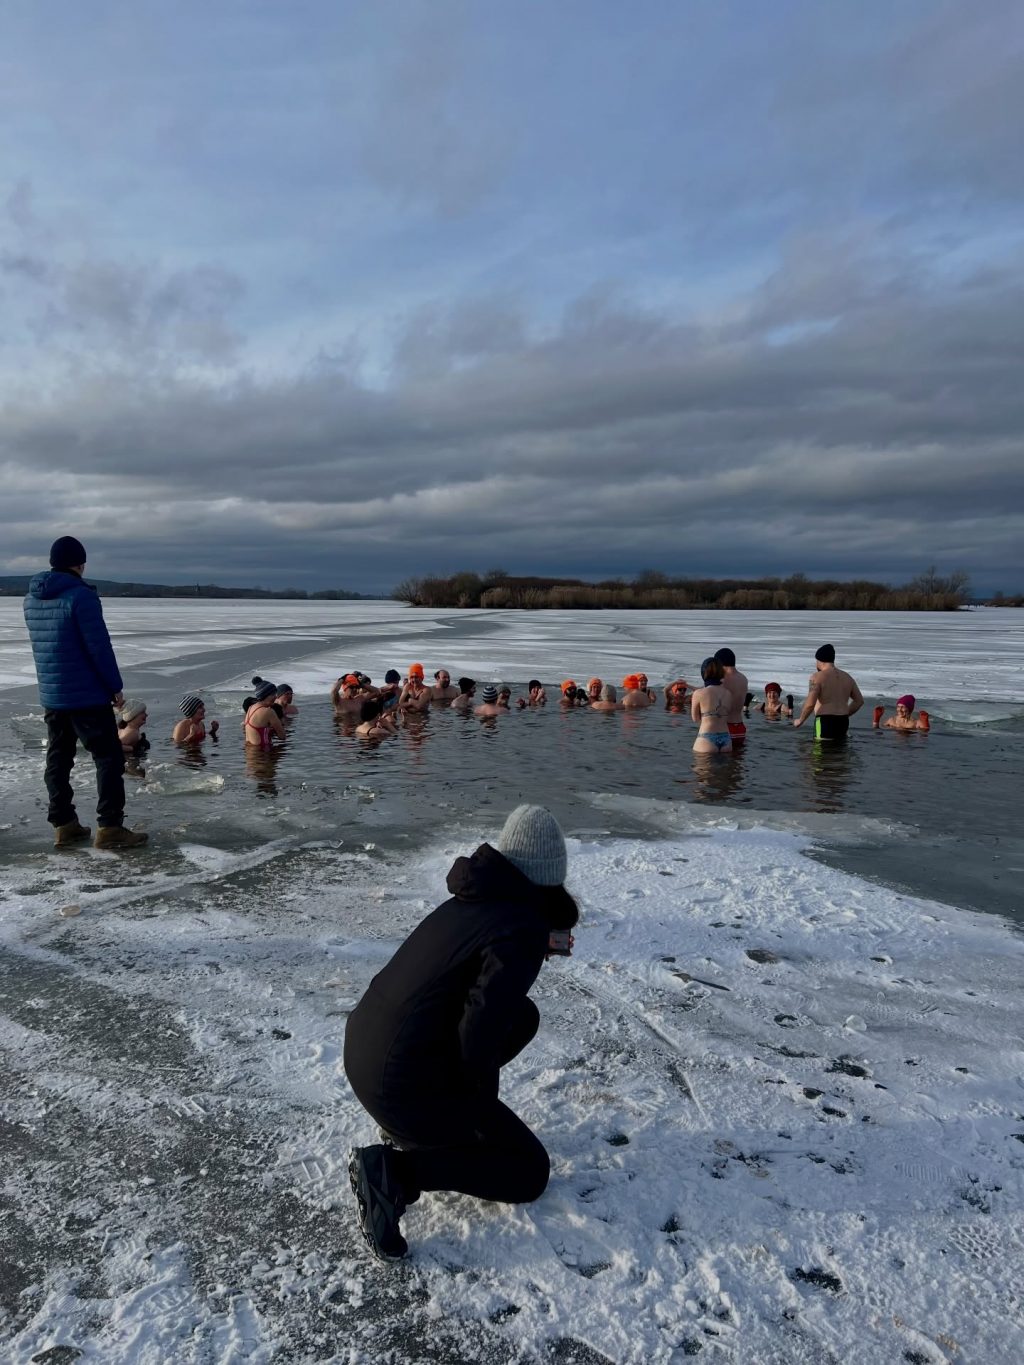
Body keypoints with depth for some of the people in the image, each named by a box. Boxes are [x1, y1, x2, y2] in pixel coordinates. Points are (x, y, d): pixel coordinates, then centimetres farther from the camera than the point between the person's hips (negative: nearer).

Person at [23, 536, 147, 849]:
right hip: (87, 695, -8)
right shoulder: (81, 595, -17)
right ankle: (109, 827, -4)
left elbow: (43, 645, 17)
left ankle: (63, 824, 18)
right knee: (109, 757, -2)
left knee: (57, 758, 13)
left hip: (51, 695, 8)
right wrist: (116, 687, -10)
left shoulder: (32, 598, 10)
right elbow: (99, 646, -18)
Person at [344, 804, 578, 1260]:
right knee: (530, 1172, 9)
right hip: (404, 1084, -8)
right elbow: (479, 1031, -26)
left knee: (523, 1016, 18)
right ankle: (395, 1171, -6)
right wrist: (485, 1096, -6)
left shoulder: (475, 898, 5)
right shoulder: (522, 930, -20)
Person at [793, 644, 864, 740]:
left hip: (825, 721, -7)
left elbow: (810, 704, -16)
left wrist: (800, 720, -1)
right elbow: (859, 701, 20)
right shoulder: (847, 677, 15)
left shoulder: (817, 677, -6)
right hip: (843, 722, 7)